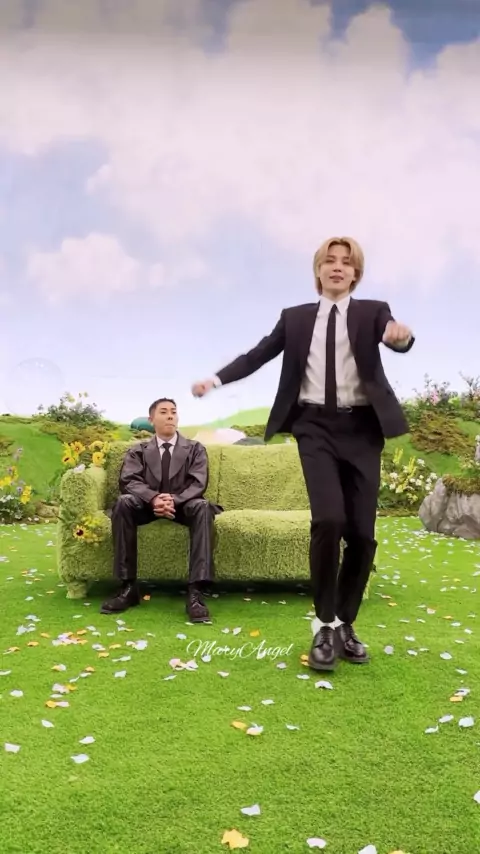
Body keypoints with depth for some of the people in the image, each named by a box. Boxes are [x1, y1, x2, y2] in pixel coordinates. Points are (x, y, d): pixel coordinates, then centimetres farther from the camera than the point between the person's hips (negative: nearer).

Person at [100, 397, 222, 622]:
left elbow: (198, 483, -6)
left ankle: (196, 591, -41)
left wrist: (175, 500, -28)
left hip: (183, 505, -1)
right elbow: (128, 481, -7)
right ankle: (128, 586, -29)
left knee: (202, 506, -35)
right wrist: (153, 498, -30)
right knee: (123, 502, -31)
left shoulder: (195, 449, 10)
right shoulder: (138, 451, 11)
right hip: (148, 505, 1)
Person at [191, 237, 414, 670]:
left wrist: (402, 335, -35)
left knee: (363, 532, 0)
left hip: (362, 426, 1)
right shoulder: (295, 318, 12)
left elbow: (396, 338, -11)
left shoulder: (372, 311, 8)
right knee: (328, 519, -19)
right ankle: (325, 625, -2)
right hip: (316, 425, -1)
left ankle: (345, 622, 20)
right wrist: (215, 379, -3)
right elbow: (257, 355, 10)